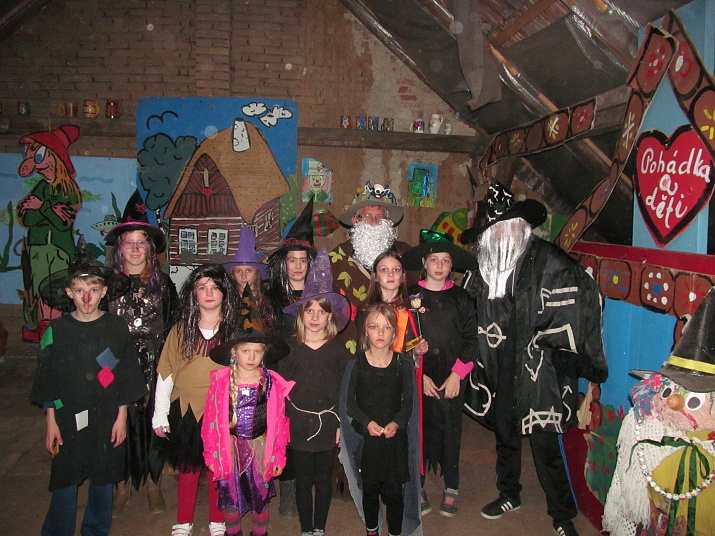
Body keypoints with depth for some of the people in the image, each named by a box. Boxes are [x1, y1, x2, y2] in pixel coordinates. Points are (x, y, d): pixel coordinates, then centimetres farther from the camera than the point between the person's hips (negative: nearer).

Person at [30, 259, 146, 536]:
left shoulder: (116, 327, -3)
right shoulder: (57, 330, -2)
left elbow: (126, 378, 1)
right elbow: (47, 381, 3)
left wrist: (122, 416, -2)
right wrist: (51, 422, 1)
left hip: (108, 418, 1)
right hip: (69, 418, 0)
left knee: (104, 480, 11)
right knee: (65, 483, 4)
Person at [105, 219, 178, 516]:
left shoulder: (162, 283, 4)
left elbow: (174, 324, 5)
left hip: (154, 364, 0)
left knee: (153, 420, 4)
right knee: (122, 421, 2)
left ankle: (153, 484, 21)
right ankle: (124, 484, 21)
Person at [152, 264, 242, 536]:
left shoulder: (235, 330, -2)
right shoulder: (181, 330, 1)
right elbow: (165, 373, 2)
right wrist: (159, 414, 1)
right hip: (186, 410, 1)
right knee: (188, 467, 11)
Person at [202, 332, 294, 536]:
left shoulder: (272, 382, -7)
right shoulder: (221, 381, -9)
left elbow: (280, 422, -1)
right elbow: (211, 419, -3)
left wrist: (278, 456, 1)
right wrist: (210, 454, -1)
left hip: (260, 446, 0)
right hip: (229, 447, 0)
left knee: (260, 494, 12)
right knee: (230, 494, 13)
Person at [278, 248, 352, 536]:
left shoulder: (338, 350, -1)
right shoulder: (290, 349, -2)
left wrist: (342, 423, -2)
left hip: (328, 425, 0)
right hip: (298, 426, 0)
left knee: (324, 479, 12)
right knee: (303, 480, 11)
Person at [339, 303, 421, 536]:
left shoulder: (403, 364, -2)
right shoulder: (356, 364, -5)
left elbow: (408, 403, 1)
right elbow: (349, 403, -2)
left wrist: (397, 423, -16)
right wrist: (367, 423, -16)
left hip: (396, 438, 0)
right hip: (366, 438, 0)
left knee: (395, 491, 6)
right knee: (370, 488, 14)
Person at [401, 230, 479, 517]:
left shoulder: (460, 298, 6)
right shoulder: (411, 296, 2)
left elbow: (470, 339, 3)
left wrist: (457, 375, -6)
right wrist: (419, 375, -8)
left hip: (452, 378, 1)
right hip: (419, 377, -1)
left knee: (450, 432, 5)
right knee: (419, 430, 2)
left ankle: (451, 489, 20)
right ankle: (418, 488, 16)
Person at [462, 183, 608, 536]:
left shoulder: (548, 262, -10)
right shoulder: (486, 266, 7)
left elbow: (584, 299, -15)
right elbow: (474, 316, 21)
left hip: (539, 373, -5)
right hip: (501, 373, 5)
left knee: (545, 444, 0)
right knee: (504, 434, 20)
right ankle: (509, 494, 43)